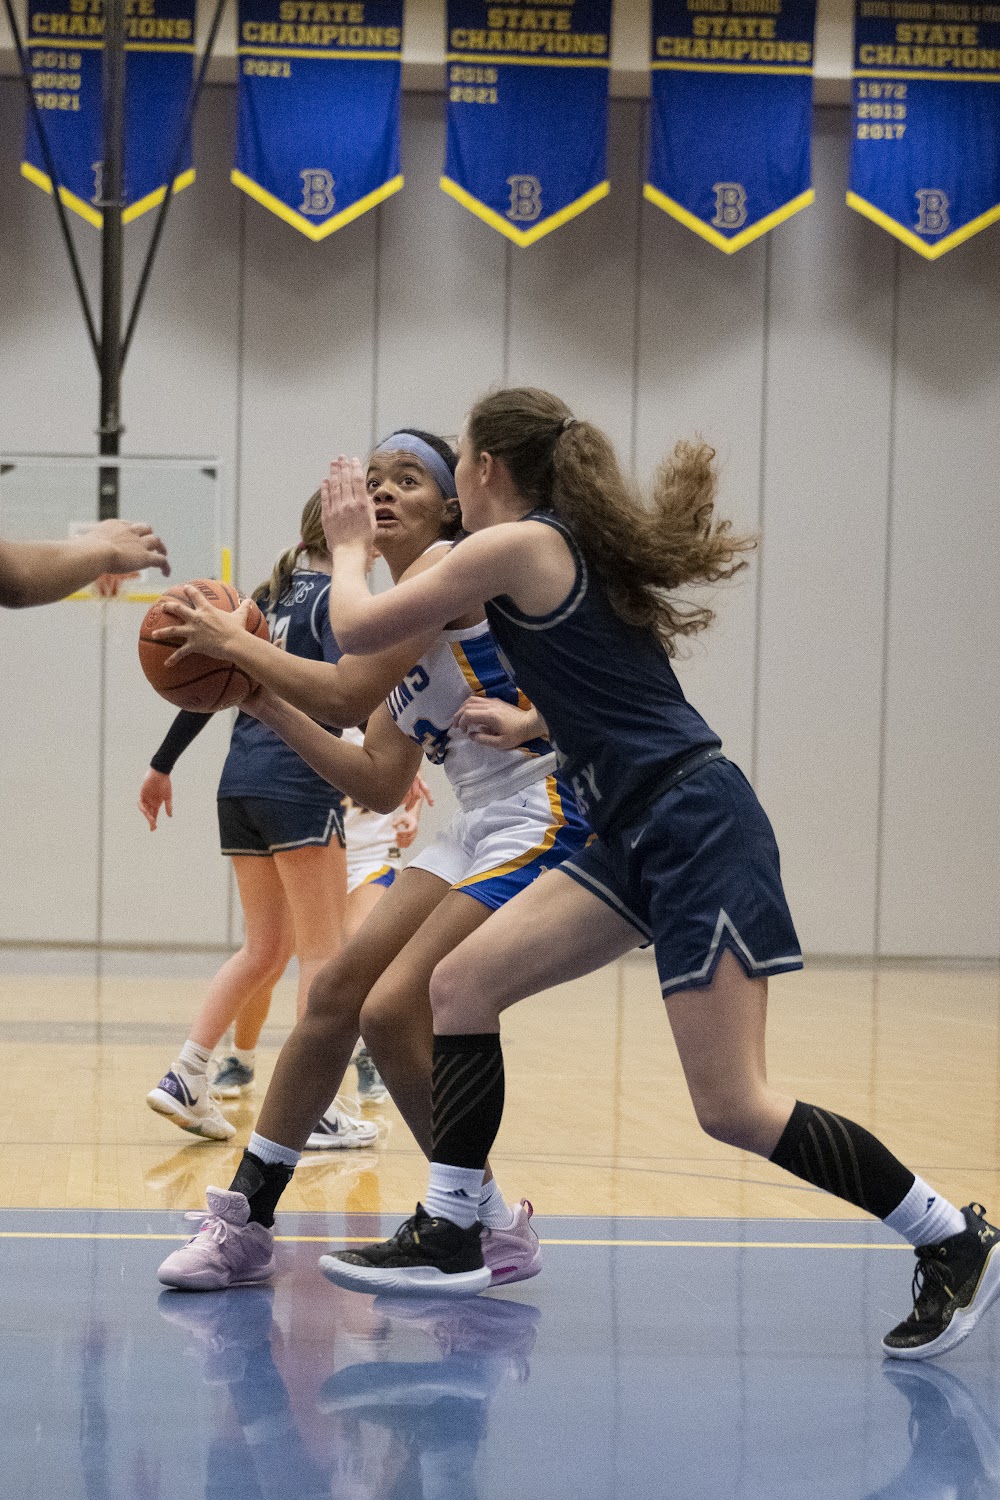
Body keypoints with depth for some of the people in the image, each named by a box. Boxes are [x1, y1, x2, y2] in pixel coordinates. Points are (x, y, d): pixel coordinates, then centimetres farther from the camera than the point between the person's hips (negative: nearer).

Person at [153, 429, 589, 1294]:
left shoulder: (454, 565, -9)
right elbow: (382, 785, 12)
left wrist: (239, 645, -11)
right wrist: (265, 701, 8)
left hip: (543, 822, -9)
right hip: (481, 829, 9)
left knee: (394, 1012, -15)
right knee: (337, 991, 4)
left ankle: (489, 1227, 2)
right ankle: (245, 1224, 13)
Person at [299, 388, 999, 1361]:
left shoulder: (516, 544, -8)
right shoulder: (575, 550, 18)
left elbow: (358, 632, -2)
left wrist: (349, 546, 15)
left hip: (695, 827, -10)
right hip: (639, 836, 10)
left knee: (733, 1109, -10)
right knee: (461, 981, 5)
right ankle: (449, 1236, 9)